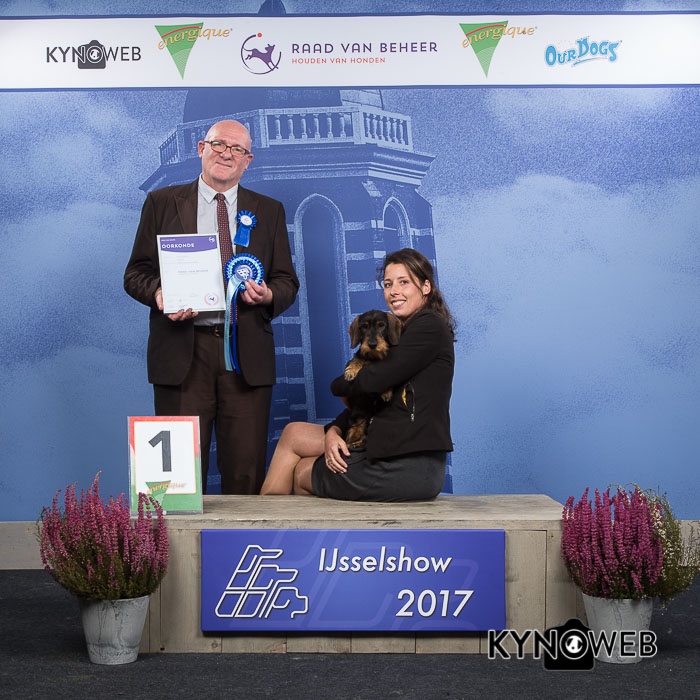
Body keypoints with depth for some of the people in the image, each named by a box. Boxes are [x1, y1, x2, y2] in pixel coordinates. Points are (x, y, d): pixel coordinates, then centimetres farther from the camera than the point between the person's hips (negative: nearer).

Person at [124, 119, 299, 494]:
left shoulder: (269, 211, 15)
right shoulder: (162, 203, 11)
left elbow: (287, 281, 13)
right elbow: (136, 273, 9)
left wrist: (267, 295, -10)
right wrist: (159, 295, -13)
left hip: (247, 354, 1)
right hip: (182, 352, -1)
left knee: (246, 473, 0)